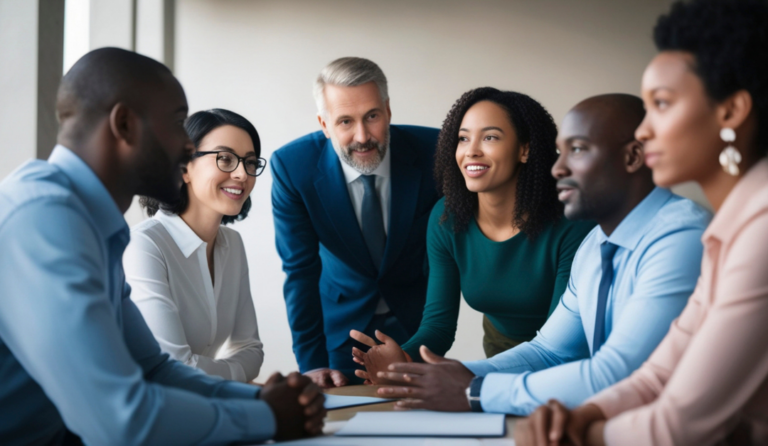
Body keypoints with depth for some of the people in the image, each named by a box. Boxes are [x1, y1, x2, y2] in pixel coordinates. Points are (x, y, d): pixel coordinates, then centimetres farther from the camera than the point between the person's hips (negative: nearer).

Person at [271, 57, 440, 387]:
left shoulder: (433, 152, -21)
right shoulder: (292, 166, -20)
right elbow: (300, 270, -16)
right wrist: (311, 363, -18)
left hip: (416, 321, 1)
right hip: (342, 322, 0)